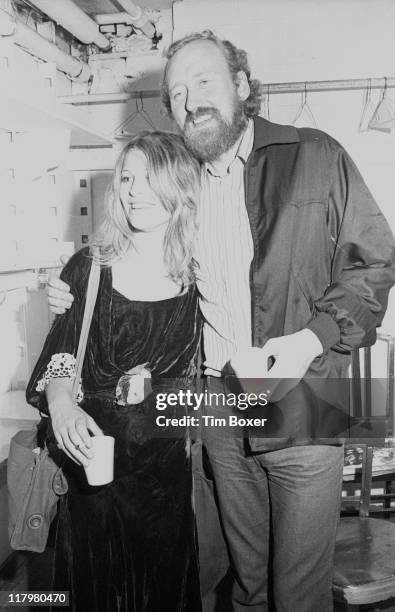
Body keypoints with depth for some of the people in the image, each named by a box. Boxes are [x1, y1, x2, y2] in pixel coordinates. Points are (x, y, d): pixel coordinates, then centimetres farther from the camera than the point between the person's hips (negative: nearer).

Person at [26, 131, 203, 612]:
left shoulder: (199, 276, -3)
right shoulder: (89, 268, -4)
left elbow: (206, 372, 5)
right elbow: (60, 355, -7)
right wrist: (61, 404, -25)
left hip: (168, 462, 1)